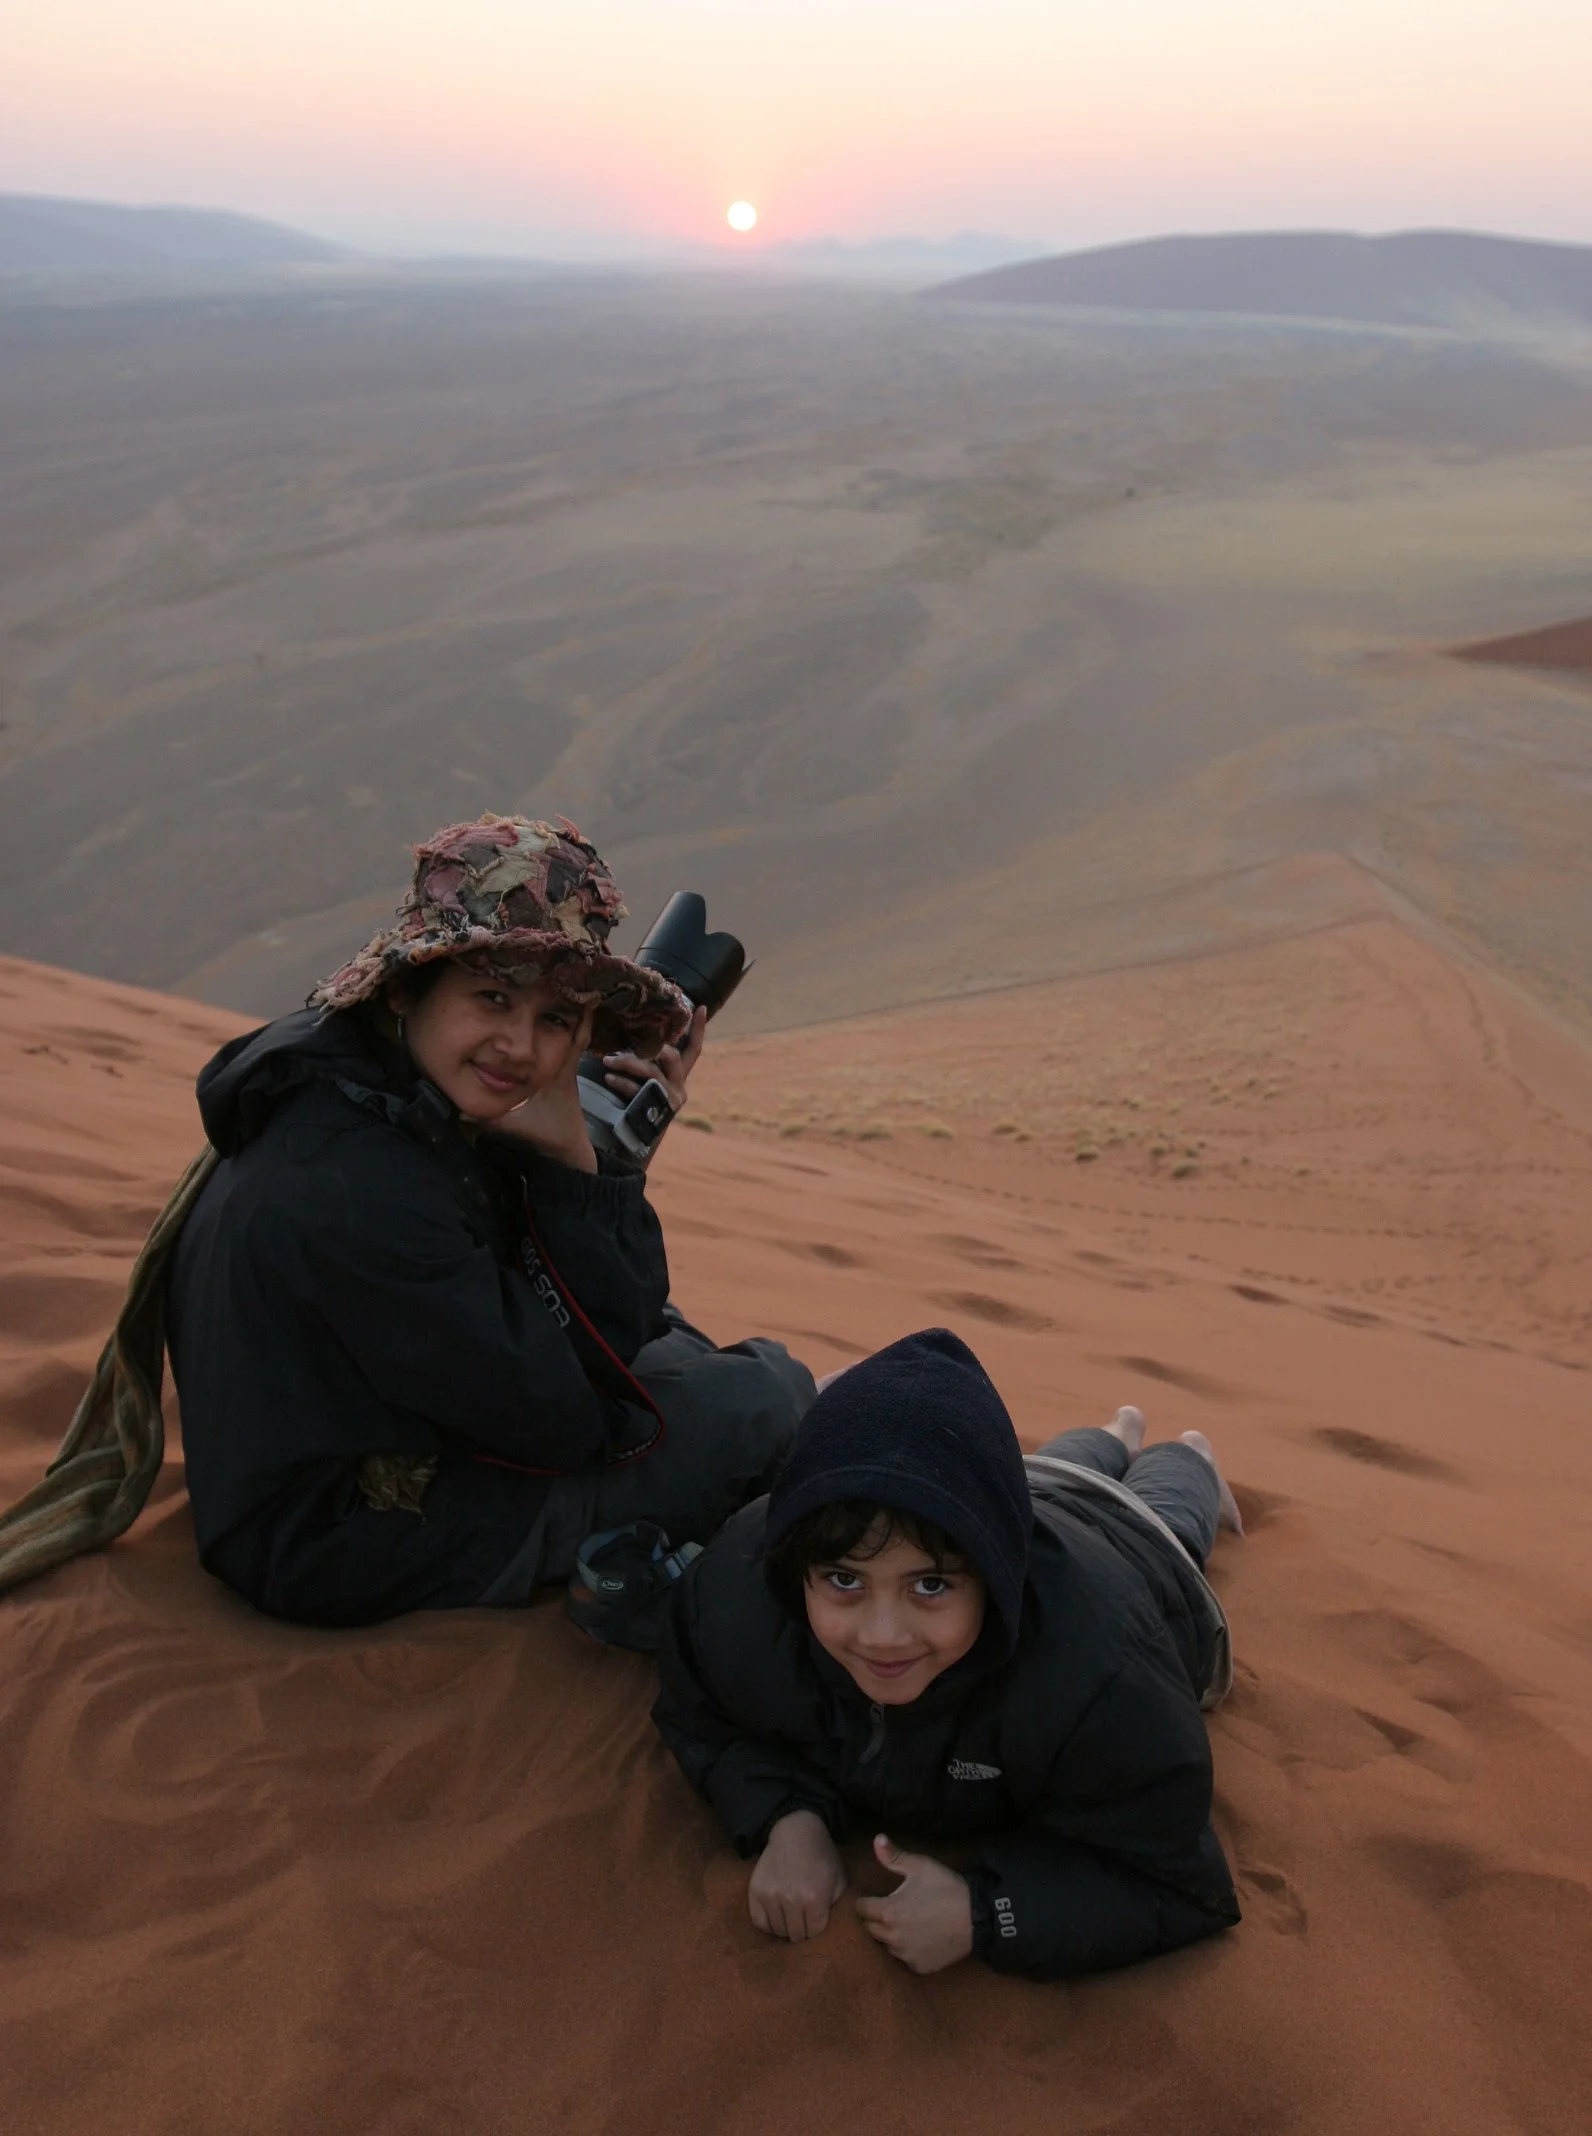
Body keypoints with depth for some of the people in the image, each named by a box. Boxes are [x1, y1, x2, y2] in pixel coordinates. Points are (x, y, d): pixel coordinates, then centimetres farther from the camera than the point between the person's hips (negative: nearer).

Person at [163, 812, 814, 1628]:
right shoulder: (349, 1187, -31)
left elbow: (607, 1339, 1)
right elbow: (562, 1419, -26)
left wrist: (577, 1154, -13)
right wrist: (573, 1162, -22)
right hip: (348, 1556, -9)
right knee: (769, 1395, -6)